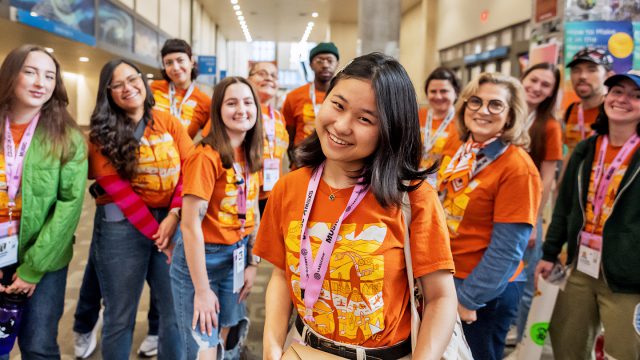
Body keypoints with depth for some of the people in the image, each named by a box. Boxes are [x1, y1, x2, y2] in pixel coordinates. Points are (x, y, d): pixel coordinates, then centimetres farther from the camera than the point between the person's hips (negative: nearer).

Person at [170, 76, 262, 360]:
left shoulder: (251, 156, 3)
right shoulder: (206, 157, -21)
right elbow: (190, 225, -22)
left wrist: (252, 263, 6)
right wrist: (202, 290, -19)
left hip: (235, 257, 7)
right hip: (201, 258, -7)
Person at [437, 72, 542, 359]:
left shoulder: (518, 168, -20)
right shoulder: (455, 149, 0)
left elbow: (506, 250, -19)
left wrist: (467, 298, -15)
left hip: (486, 291, -6)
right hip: (442, 279, 7)